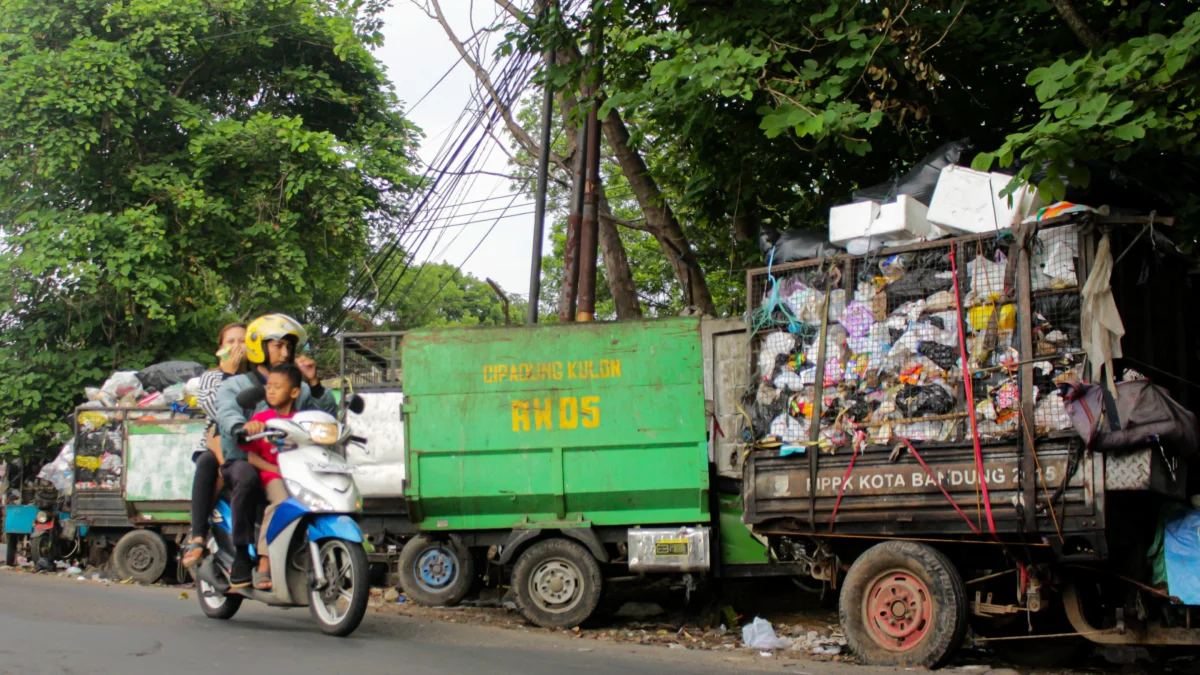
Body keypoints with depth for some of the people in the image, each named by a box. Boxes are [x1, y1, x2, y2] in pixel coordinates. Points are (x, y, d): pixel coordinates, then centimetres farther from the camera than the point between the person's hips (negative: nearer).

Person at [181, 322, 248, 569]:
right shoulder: (211, 377, 15)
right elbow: (217, 410, -6)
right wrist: (228, 374, -7)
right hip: (216, 447, 1)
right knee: (207, 463, -34)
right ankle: (197, 535, -38)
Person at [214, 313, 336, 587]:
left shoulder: (298, 389, 21)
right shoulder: (235, 386, 8)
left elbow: (328, 414, 8)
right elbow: (227, 413, -15)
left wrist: (313, 383, -4)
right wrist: (241, 427, -38)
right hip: (243, 460, -4)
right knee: (247, 476, -37)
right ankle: (241, 555, -31)